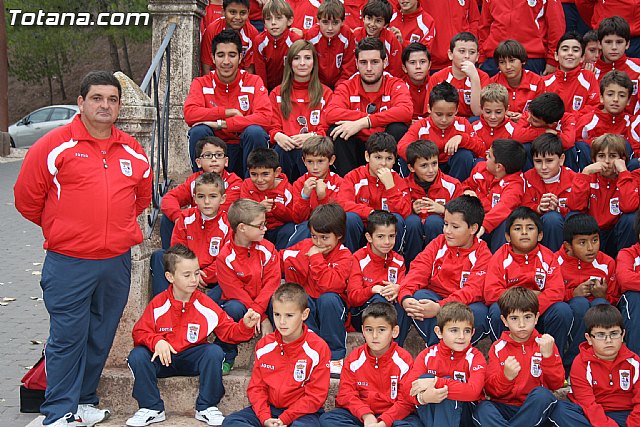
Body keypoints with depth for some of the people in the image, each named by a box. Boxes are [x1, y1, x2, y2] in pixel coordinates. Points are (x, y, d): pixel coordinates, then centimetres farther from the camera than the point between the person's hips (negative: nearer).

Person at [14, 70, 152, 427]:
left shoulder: (133, 151, 9)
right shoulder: (55, 145, -6)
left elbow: (143, 196, 25)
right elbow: (27, 198, -1)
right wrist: (62, 230, 10)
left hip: (118, 262, 5)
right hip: (68, 263, -4)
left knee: (101, 336, 12)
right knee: (67, 337, 0)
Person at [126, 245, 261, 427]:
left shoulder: (206, 305, -5)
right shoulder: (158, 304, -6)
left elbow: (229, 331, -2)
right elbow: (140, 332, -4)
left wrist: (245, 326, -23)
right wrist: (157, 341, -24)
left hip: (193, 358, 0)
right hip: (163, 358, 0)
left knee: (215, 352, -28)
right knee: (137, 356, -26)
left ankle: (206, 408, -11)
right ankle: (151, 409, -7)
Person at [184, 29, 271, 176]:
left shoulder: (254, 82, -1)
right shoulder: (201, 83, 1)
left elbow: (265, 117, -18)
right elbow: (190, 114, -17)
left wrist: (221, 123, -22)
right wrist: (229, 112, -18)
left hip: (243, 151, 0)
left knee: (255, 131, -28)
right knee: (198, 131, -26)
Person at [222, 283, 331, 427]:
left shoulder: (318, 348, -8)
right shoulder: (263, 346, 5)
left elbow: (315, 395, -9)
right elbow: (256, 387, 6)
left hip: (301, 412, -5)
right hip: (269, 409, 5)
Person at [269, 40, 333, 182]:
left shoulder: (325, 93, 17)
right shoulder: (277, 93, 21)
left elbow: (327, 129, 6)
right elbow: (273, 126, 12)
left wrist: (311, 136, -18)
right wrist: (278, 136, -15)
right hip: (285, 147, 1)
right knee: (280, 150, -35)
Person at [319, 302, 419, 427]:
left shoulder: (404, 360, -6)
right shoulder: (354, 359, 2)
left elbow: (406, 400, -9)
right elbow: (346, 393, -2)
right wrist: (366, 415, -19)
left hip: (392, 415, -3)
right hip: (360, 415, 3)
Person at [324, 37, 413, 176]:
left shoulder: (395, 85, -2)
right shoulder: (347, 87, 2)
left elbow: (406, 111, -26)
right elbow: (330, 114, -19)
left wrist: (363, 122, -30)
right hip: (358, 147, 1)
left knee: (398, 129, -29)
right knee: (335, 130, -24)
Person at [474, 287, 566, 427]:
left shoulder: (545, 343, 5)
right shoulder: (498, 348, 4)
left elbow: (557, 384, -3)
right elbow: (490, 390, -1)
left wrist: (548, 355, -18)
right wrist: (506, 376, -22)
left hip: (535, 408, 0)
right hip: (505, 408, 0)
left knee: (542, 394, -32)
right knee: (482, 409, -30)